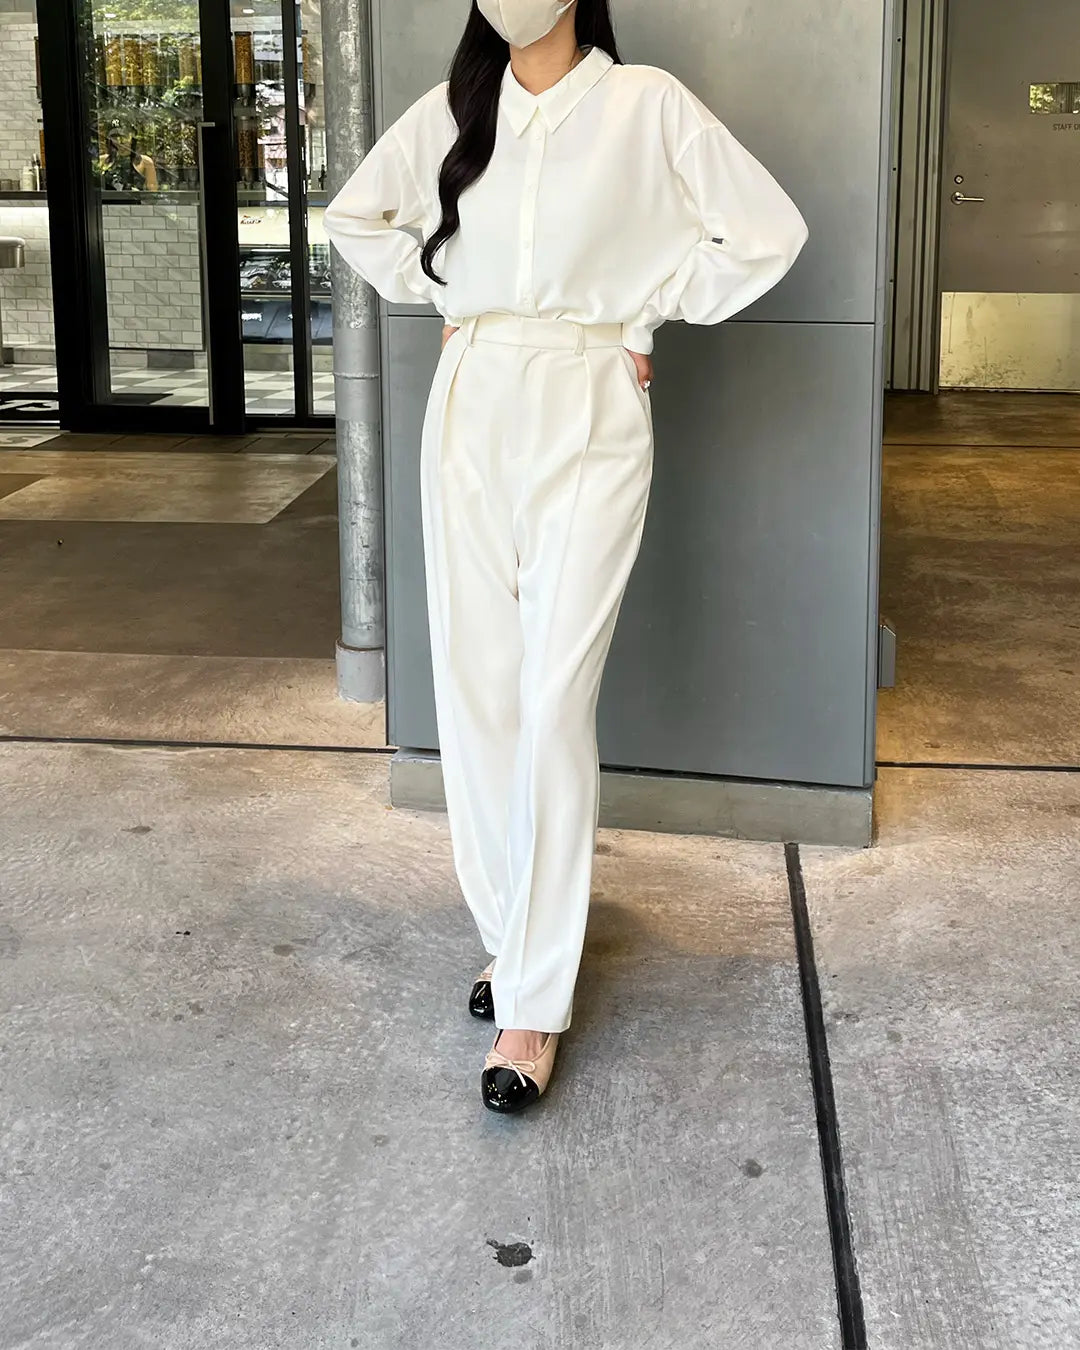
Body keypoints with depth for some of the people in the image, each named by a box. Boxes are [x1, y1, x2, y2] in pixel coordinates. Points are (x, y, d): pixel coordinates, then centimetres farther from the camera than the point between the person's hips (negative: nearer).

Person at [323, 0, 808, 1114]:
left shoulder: (646, 104, -2)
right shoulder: (451, 109, 9)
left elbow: (769, 230, -1)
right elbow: (355, 214, 24)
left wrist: (647, 317, 1)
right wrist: (441, 298, 12)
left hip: (590, 417, -4)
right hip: (472, 409, 4)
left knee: (553, 698, -9)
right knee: (472, 686, 3)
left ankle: (534, 1001, -3)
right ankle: (517, 933, 19)